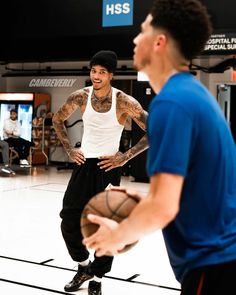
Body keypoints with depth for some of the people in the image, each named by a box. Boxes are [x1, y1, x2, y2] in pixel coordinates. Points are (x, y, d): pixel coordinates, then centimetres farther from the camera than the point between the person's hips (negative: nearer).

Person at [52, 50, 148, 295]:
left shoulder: (124, 102, -15)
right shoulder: (81, 97, -4)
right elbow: (58, 120, 14)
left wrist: (126, 157, -13)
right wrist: (69, 150, 4)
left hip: (108, 168, -4)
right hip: (84, 165, 4)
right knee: (69, 222, 6)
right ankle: (83, 267, 30)